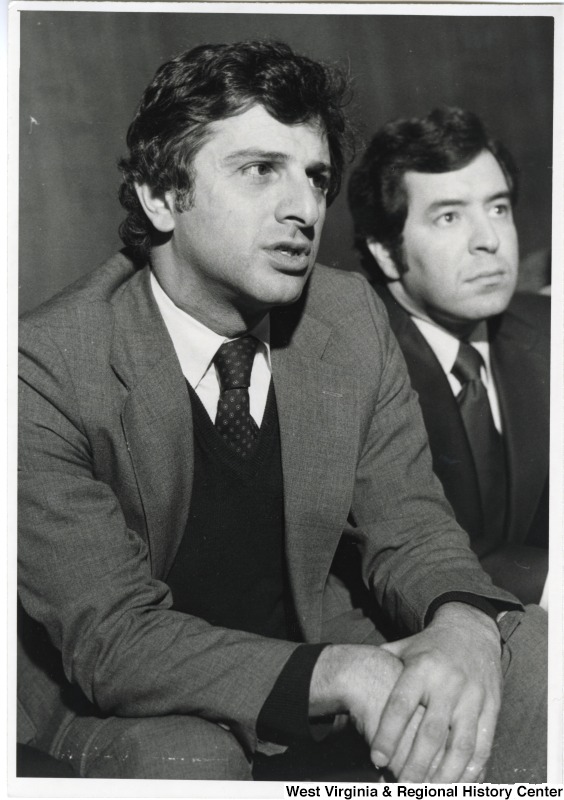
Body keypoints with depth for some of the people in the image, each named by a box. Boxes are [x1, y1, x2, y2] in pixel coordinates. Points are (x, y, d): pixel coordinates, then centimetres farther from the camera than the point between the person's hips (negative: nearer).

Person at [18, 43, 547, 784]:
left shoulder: (353, 317, -5)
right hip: (137, 720, -3)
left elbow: (409, 527, -5)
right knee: (184, 757, -36)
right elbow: (113, 637, -25)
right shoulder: (48, 367, -21)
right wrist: (336, 672, -40)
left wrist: (465, 626, -30)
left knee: (530, 647, -16)